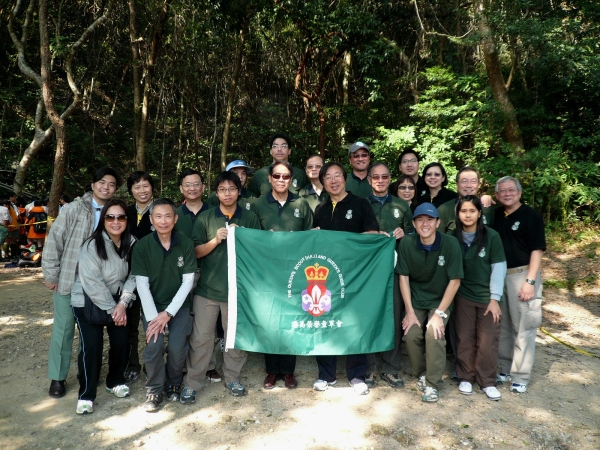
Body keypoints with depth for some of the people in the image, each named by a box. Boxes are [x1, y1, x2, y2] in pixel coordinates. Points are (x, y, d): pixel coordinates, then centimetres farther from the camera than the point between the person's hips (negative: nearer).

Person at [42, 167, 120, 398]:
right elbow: (54, 240, -7)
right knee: (63, 329, 6)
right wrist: (51, 275, -7)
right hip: (68, 280, -2)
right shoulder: (74, 209, -8)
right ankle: (57, 377, 21)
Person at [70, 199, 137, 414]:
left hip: (117, 301, 4)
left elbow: (133, 276, -5)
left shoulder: (131, 243, -6)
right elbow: (92, 282, -23)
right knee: (91, 346, -13)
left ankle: (115, 381, 23)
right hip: (87, 302, -4)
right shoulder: (92, 245, -20)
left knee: (122, 342, -3)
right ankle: (86, 394, 6)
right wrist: (111, 309, -19)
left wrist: (123, 303, -16)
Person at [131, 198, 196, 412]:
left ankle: (174, 383, 15)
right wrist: (153, 317, -16)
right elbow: (142, 283, -9)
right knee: (154, 346, -20)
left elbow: (188, 281, -7)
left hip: (179, 305, 0)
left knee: (177, 347, -17)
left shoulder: (186, 244, -8)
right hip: (153, 305, 0)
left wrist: (168, 313, -13)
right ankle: (154, 390, 8)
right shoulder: (142, 245, -8)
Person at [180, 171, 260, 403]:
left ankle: (233, 378, 29)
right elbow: (196, 252, 1)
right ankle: (192, 383, 19)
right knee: (200, 338, 5)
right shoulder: (205, 218, 3)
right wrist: (216, 240, -15)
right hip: (208, 288, 0)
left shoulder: (250, 218, 3)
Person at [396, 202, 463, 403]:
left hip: (440, 300, -2)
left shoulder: (450, 243, -21)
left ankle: (433, 384, -1)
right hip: (415, 300, 2)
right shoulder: (406, 243, -16)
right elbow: (403, 277, -9)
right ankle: (421, 374, 15)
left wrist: (440, 313, -18)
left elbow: (454, 281, -17)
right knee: (411, 335, -14)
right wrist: (410, 311, -11)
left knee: (434, 335, -21)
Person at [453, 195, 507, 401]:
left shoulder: (491, 236, -9)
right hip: (462, 296, 1)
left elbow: (499, 268, -8)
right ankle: (465, 378, 23)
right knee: (464, 338, 8)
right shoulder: (453, 237, -4)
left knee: (488, 341, 2)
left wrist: (495, 298, -10)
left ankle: (487, 382, 19)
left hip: (487, 296, -1)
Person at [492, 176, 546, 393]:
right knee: (503, 325, 12)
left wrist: (530, 280, -17)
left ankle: (521, 376, 10)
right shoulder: (496, 215, 10)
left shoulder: (531, 215, -5)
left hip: (522, 275, -5)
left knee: (523, 327, 1)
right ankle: (505, 367, 24)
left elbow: (537, 249, -10)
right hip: (498, 275, 5)